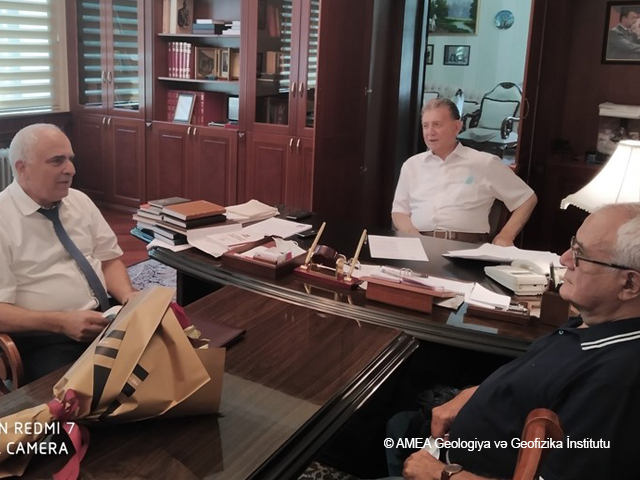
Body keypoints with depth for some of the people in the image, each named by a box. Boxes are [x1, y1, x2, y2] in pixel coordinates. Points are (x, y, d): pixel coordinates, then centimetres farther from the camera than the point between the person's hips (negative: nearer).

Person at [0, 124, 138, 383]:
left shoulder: (80, 201, 10)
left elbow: (109, 260, 15)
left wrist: (128, 298, -5)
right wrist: (61, 322, -23)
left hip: (103, 319, 6)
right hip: (44, 338, -5)